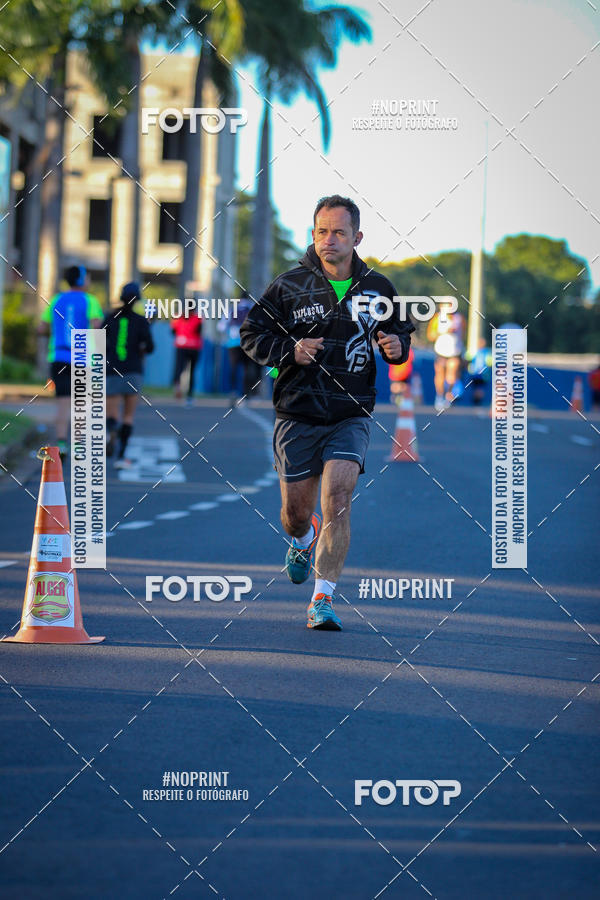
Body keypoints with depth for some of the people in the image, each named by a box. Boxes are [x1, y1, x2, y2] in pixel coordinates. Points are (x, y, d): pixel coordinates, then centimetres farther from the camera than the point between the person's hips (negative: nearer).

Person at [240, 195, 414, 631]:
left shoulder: (377, 288, 3)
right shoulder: (289, 285, -3)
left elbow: (399, 329, 20)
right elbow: (252, 336, 1)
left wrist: (397, 345, -4)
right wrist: (290, 349, -17)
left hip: (351, 416, 0)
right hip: (298, 415, 0)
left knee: (337, 498, -18)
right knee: (296, 509, 7)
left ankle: (324, 597, -12)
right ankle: (304, 540, 46)